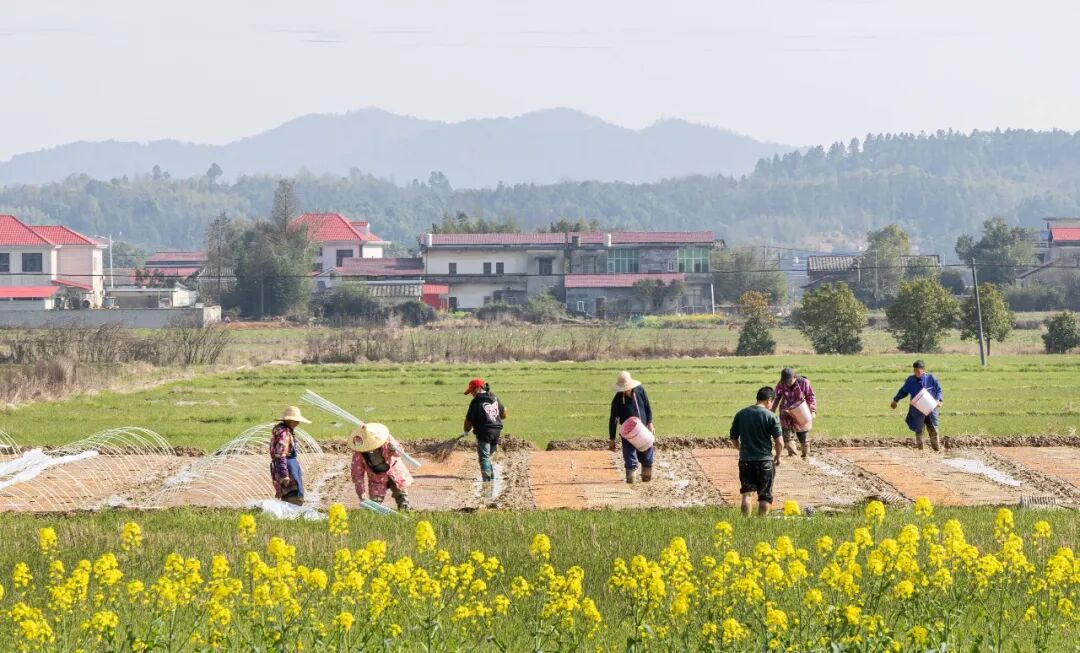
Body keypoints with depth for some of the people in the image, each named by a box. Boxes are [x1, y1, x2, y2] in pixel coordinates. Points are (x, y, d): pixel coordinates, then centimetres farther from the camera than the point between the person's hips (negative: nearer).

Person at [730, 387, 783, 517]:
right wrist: (777, 457, 6)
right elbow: (779, 441, -11)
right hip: (765, 461, -3)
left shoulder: (741, 414, 3)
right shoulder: (771, 416, -9)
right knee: (765, 496, 8)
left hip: (745, 459, 3)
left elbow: (734, 437, 11)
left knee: (746, 492, 6)